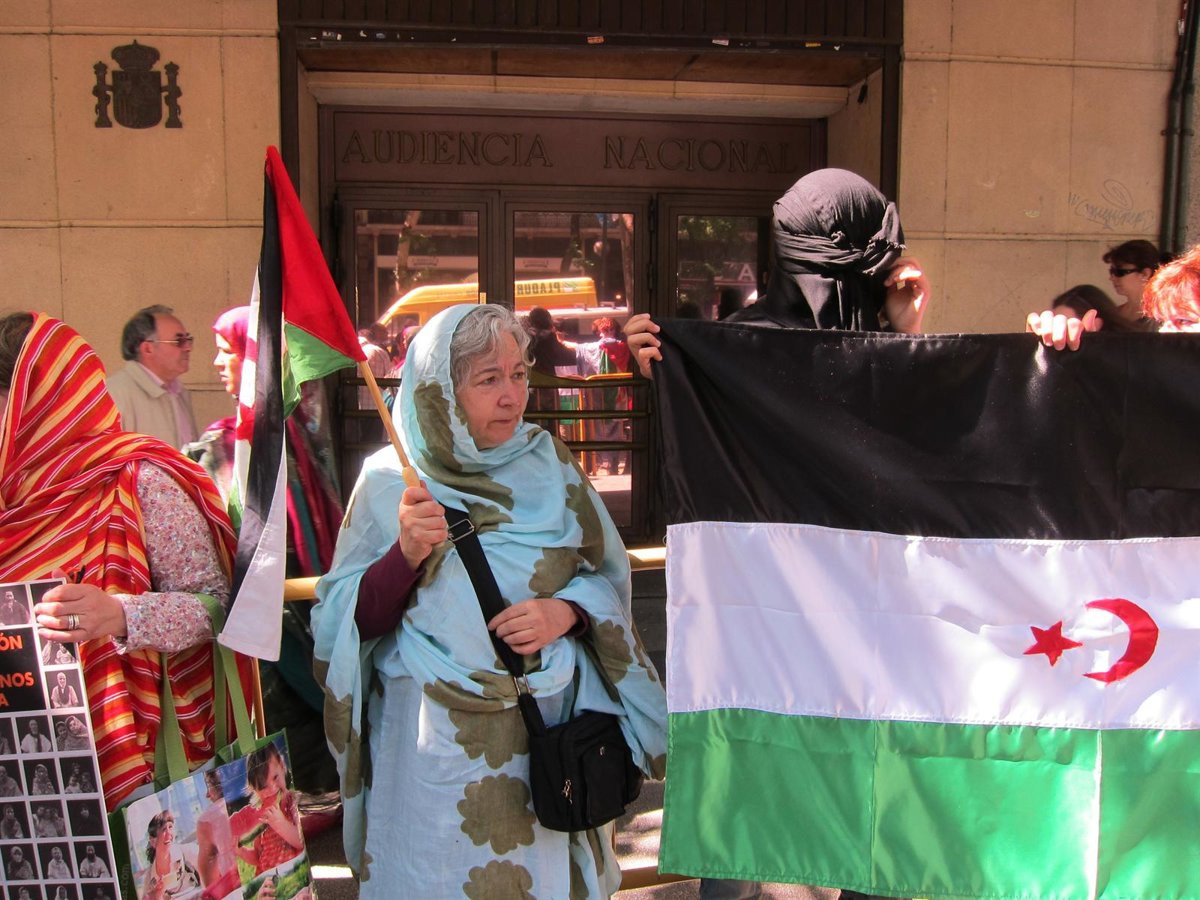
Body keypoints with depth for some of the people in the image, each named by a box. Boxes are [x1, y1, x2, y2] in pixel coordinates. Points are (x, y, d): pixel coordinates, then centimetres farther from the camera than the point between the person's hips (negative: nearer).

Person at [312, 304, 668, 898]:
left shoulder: (548, 464, 1)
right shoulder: (390, 481, -5)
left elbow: (606, 580, 6)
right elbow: (351, 624, -5)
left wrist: (566, 611, -14)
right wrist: (406, 556, -22)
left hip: (553, 721, 2)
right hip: (434, 738, -2)